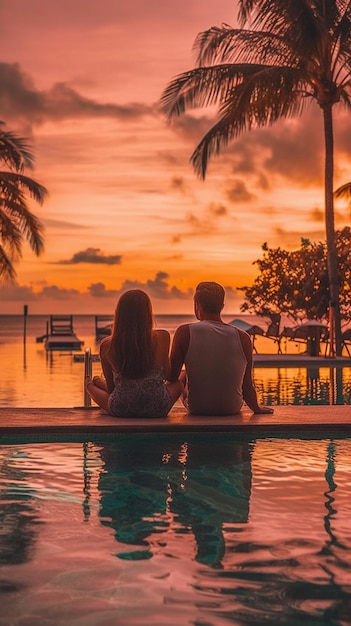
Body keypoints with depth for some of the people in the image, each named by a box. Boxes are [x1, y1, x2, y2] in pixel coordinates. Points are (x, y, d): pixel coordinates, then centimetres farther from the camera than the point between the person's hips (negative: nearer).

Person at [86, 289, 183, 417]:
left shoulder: (106, 346, -11)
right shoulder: (161, 338, -15)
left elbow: (110, 387, 2)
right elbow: (167, 375, -2)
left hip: (121, 410, 1)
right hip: (157, 410, 0)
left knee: (96, 381, 29)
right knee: (178, 384, 34)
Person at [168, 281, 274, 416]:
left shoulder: (185, 332, -15)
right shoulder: (242, 338, -11)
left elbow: (172, 376, -9)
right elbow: (247, 385, -5)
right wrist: (257, 408, 14)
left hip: (196, 408, -1)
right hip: (232, 408, 2)